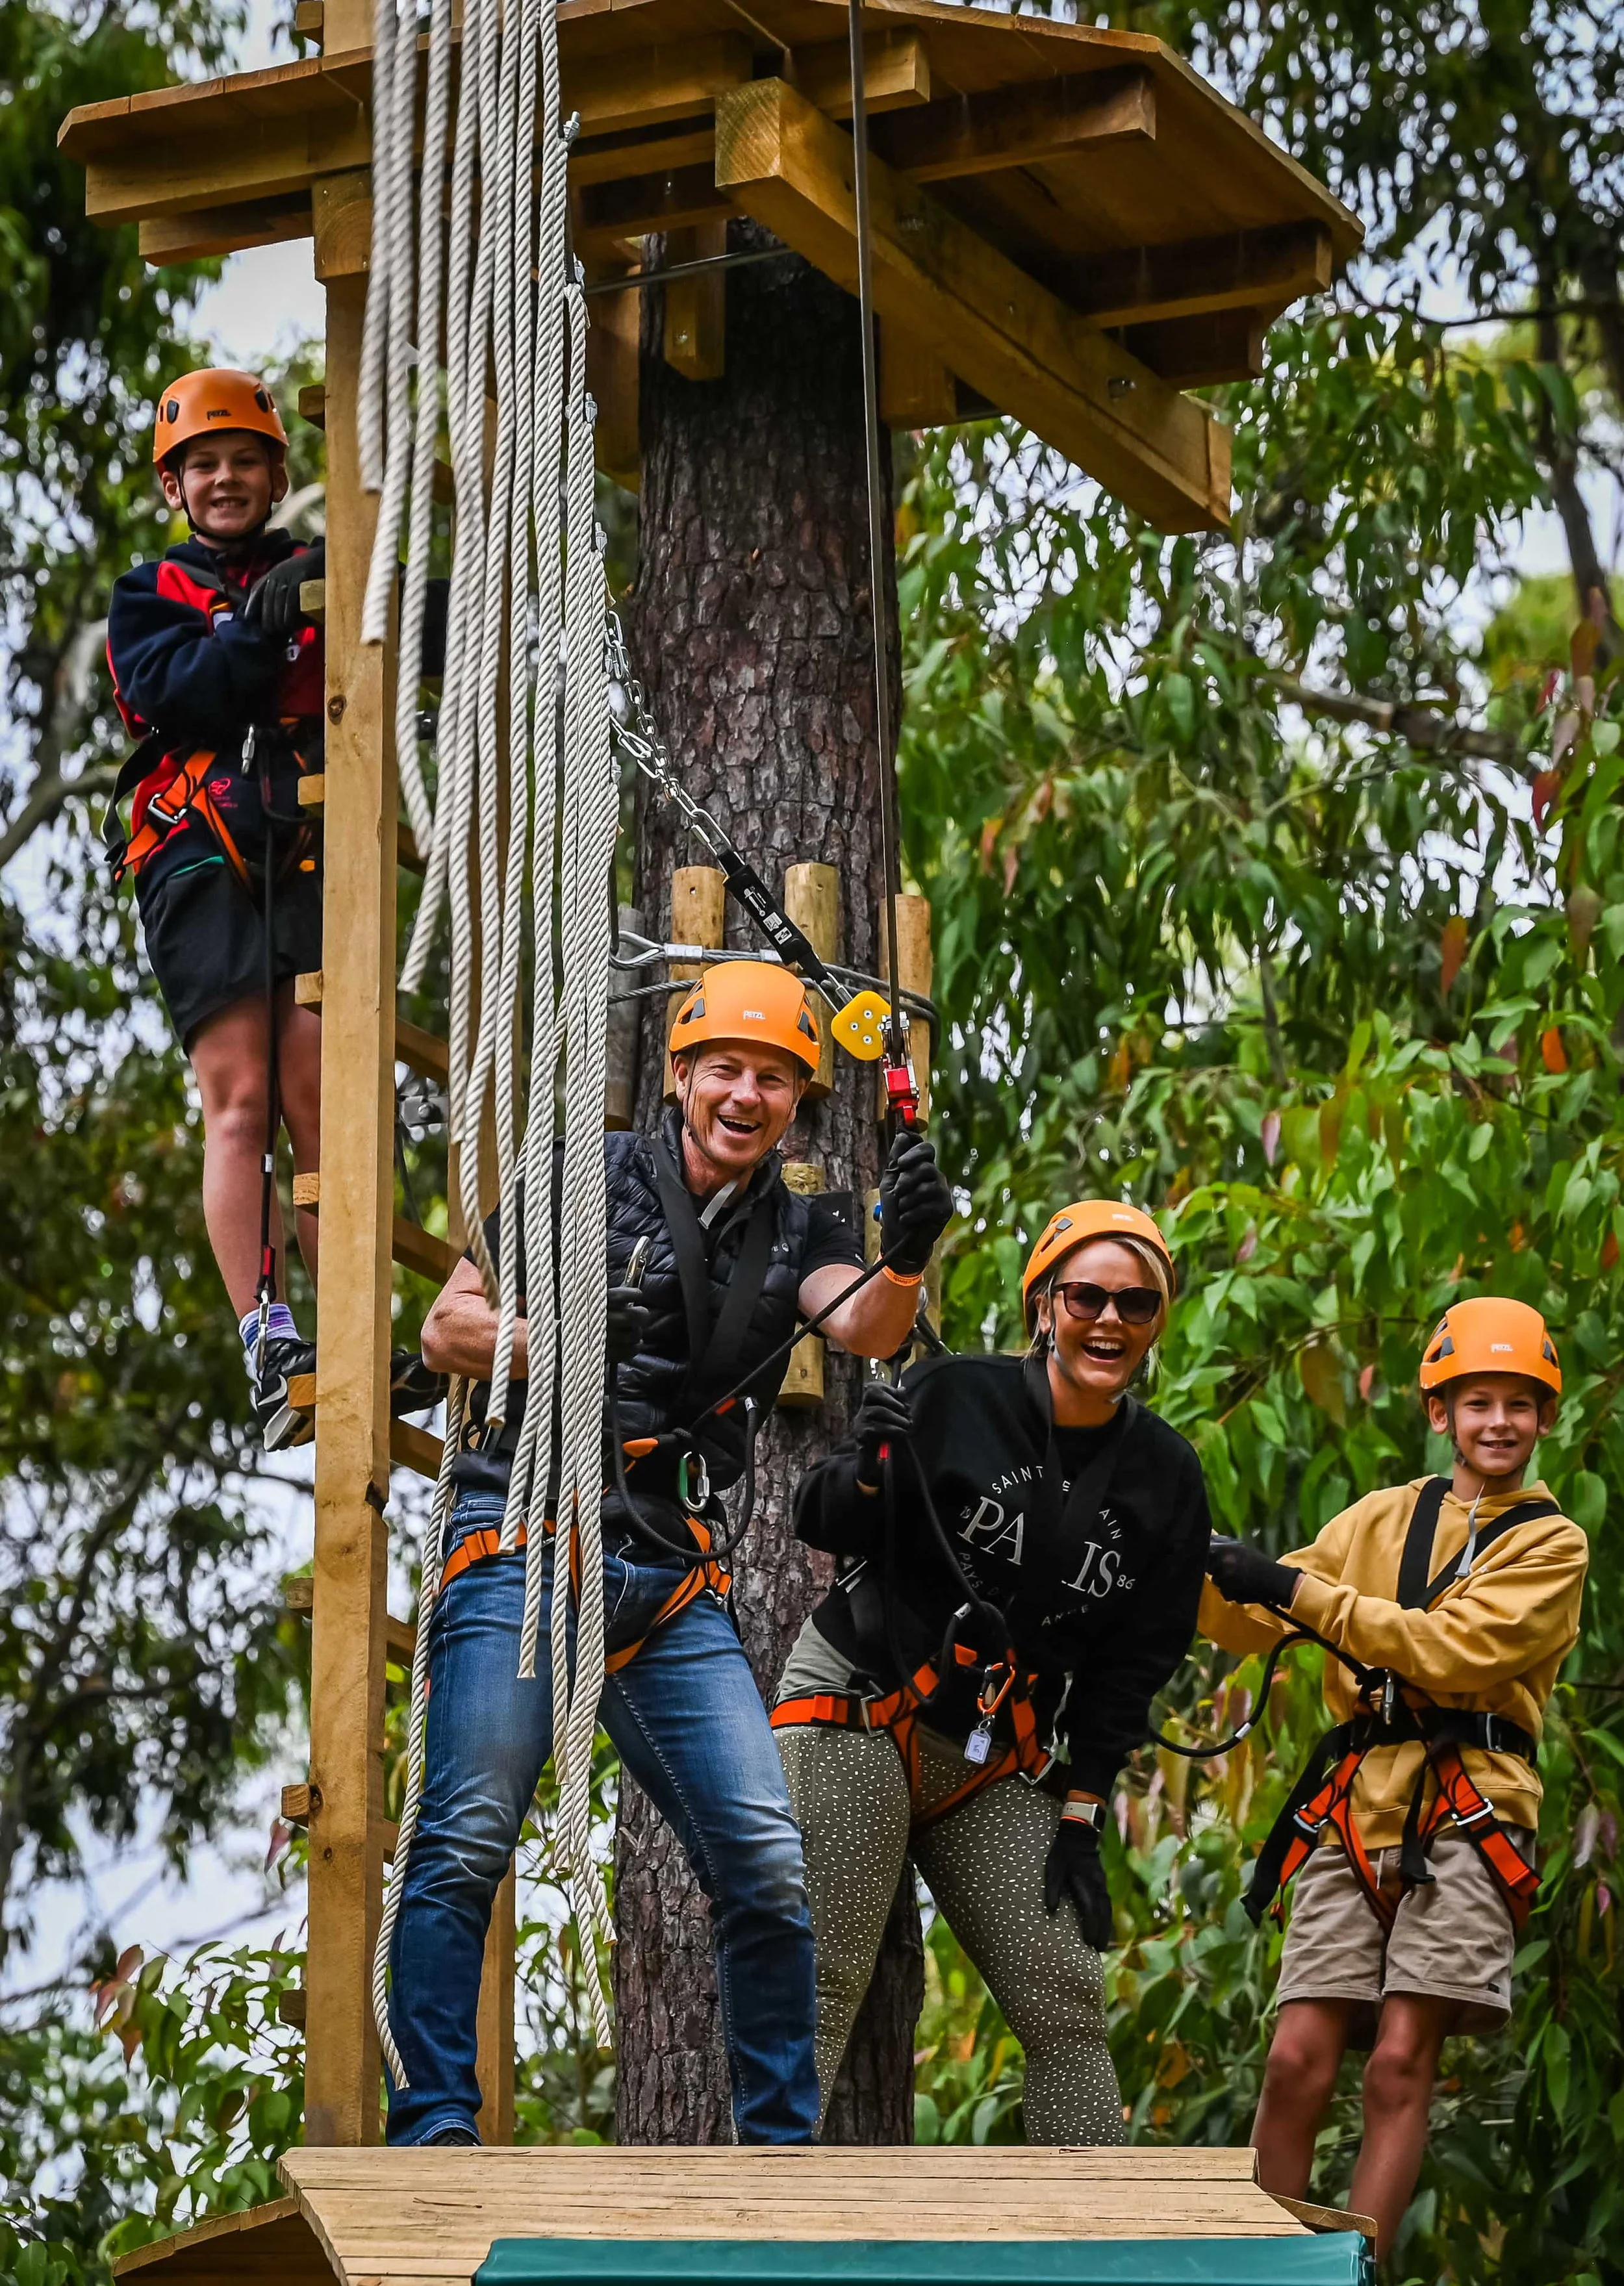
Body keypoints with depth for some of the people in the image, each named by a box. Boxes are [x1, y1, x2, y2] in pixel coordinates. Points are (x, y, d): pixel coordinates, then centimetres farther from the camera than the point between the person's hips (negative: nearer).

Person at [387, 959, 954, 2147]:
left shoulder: (799, 1230, 13)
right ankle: (433, 2125, -7)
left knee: (767, 1864, -2)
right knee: (467, 1843, -11)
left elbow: (868, 1328, -9)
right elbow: (447, 1327, 3)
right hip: (529, 1546, -3)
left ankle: (784, 2139, 8)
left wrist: (907, 1259, -31)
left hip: (676, 1583, 4)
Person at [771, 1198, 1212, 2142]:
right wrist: (869, 1468, -26)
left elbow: (1131, 1664, 7)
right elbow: (827, 1528, -4)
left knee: (1068, 2008, -1)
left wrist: (1081, 1817, 2)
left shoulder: (1165, 1477, 4)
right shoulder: (955, 1395, -7)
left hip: (998, 1763, 4)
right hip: (859, 1710, -4)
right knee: (817, 1993, -12)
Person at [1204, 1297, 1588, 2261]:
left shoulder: (1552, 1545, 6)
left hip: (1466, 1815, -3)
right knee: (1298, 2062, -5)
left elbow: (1457, 1651, -11)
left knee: (1401, 2063, -10)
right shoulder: (1388, 1515, 18)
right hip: (1359, 1806, 3)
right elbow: (1258, 1624, 15)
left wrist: (1300, 1590, -13)